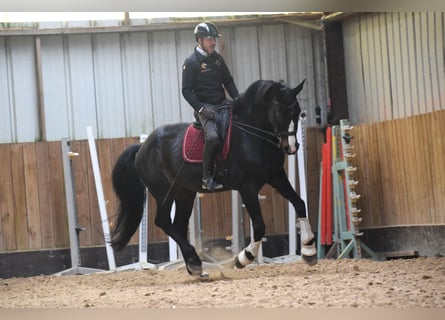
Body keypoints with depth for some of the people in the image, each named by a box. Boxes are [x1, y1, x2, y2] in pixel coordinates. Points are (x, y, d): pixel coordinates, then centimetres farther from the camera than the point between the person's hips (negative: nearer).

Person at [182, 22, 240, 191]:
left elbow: (228, 81, 20)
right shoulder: (191, 62, -5)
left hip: (222, 104, 7)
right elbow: (187, 91, -8)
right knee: (213, 137, -31)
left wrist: (237, 99, 3)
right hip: (205, 108, -7)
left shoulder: (217, 58, 14)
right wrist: (201, 108, -19)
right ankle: (207, 178, -19)